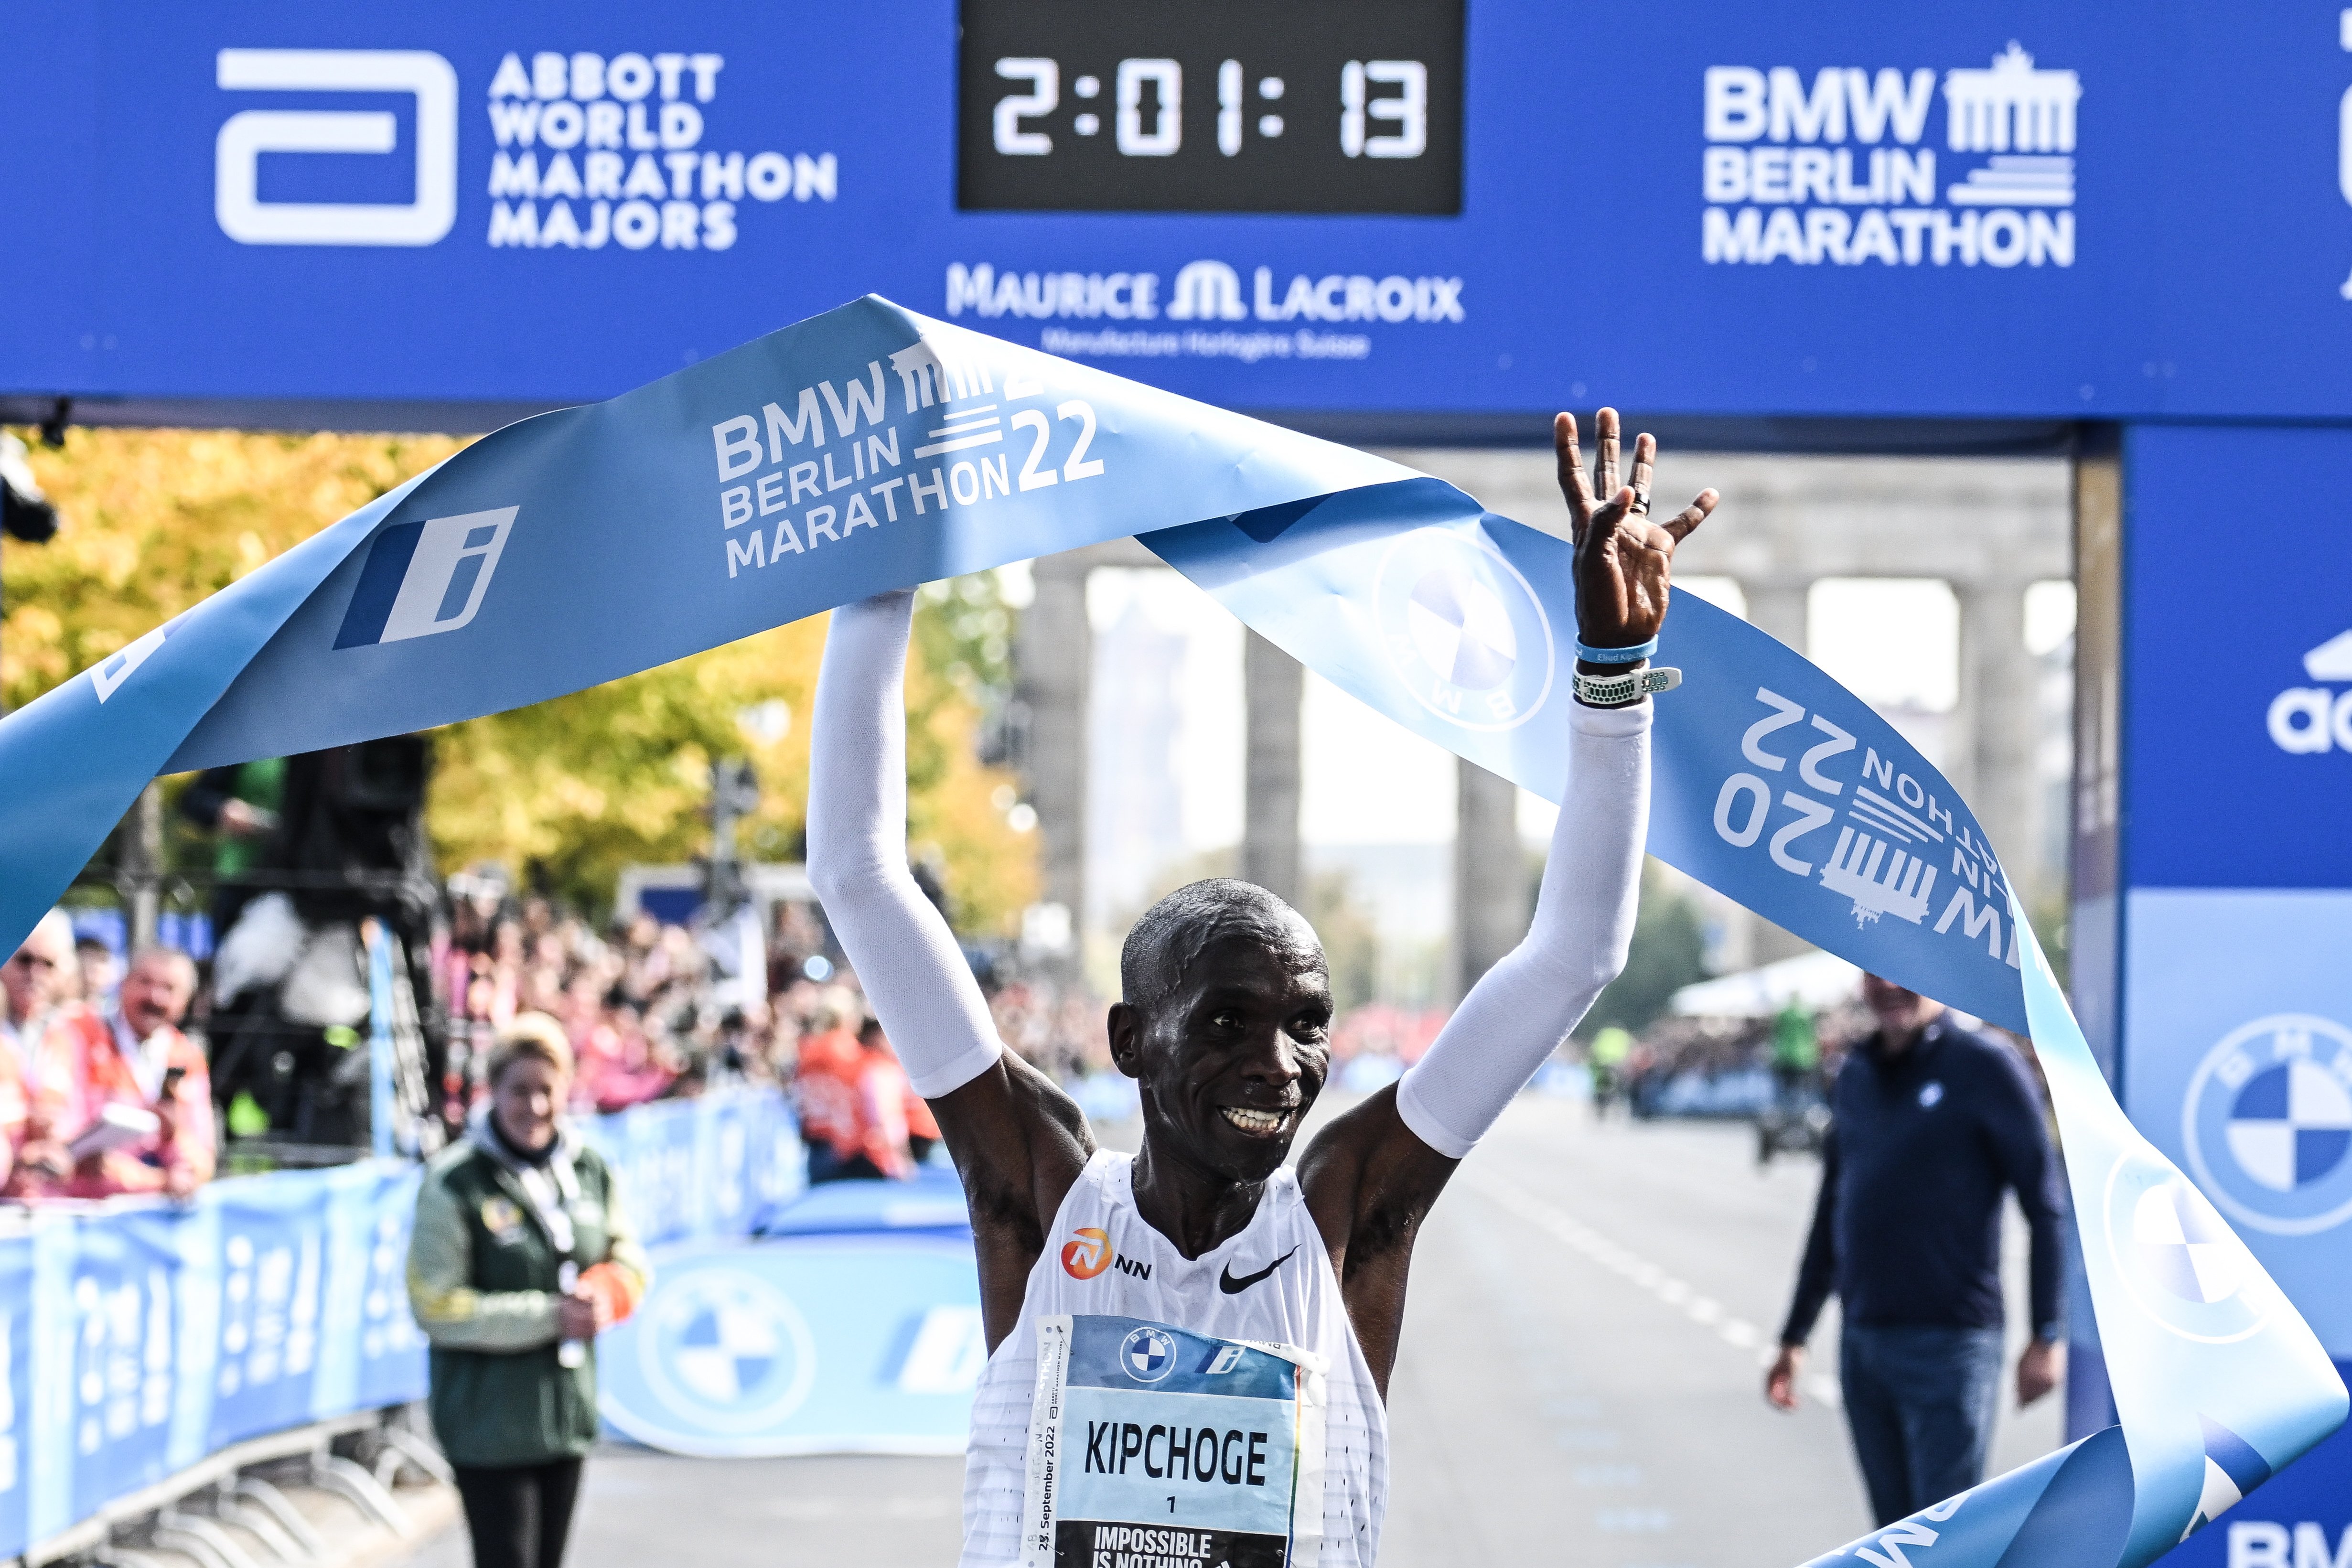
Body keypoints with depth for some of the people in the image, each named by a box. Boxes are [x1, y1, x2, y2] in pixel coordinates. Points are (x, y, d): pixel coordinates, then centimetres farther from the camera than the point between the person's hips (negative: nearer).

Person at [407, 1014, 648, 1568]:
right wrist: (549, 1317, -19)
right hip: (489, 1423, -6)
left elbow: (629, 1259, 15)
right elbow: (436, 1309, -15)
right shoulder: (453, 1183, -13)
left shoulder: (590, 1170, 5)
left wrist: (607, 1296, -10)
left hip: (568, 1413, 6)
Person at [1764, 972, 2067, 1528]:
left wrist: (2048, 1336, -13)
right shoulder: (1855, 1077, 13)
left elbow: (2046, 1205, -8)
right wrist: (1794, 1337, 21)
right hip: (1862, 1345, 6)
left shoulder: (1985, 1069, -6)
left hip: (1950, 1343, -6)